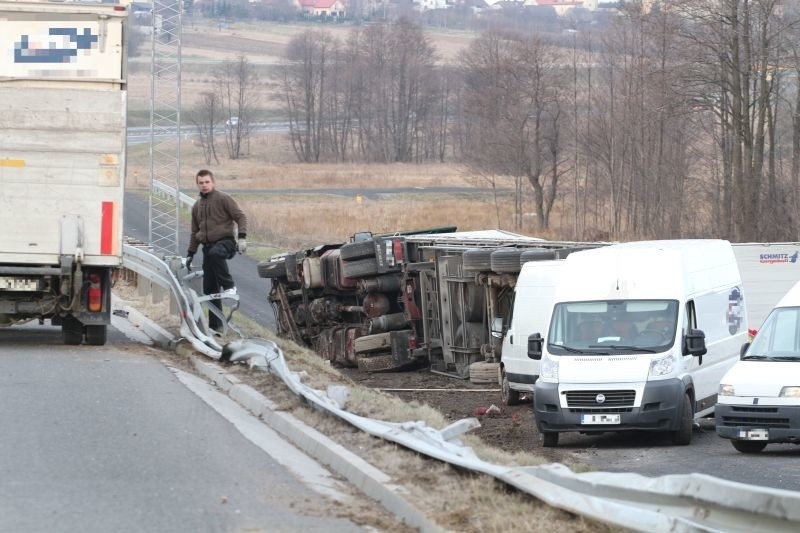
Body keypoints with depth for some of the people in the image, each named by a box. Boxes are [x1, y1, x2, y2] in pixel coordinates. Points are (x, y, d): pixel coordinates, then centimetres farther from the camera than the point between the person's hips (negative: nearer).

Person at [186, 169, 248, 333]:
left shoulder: (223, 199, -2)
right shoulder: (197, 206, 18)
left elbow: (240, 217, -7)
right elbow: (195, 232, 26)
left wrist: (242, 237, -20)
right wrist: (190, 254, 22)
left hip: (225, 241, -6)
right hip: (208, 246, 6)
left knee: (215, 253, -42)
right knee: (209, 288, 0)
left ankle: (228, 286, -28)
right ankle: (215, 324, 4)